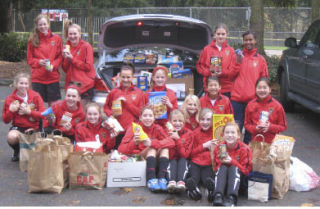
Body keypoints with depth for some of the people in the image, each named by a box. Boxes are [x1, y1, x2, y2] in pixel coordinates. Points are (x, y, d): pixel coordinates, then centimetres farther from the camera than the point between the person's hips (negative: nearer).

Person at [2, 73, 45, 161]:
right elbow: (6, 120, 2)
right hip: (18, 127, 0)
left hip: (33, 128, 0)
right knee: (12, 137, -33)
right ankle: (17, 151, 3)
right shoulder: (10, 99, -1)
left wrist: (29, 112, -18)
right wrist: (11, 111, -17)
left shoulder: (35, 96, -3)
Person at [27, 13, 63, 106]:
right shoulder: (33, 40, 2)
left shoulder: (56, 39, 3)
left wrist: (53, 65, -13)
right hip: (37, 78, 0)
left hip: (53, 77, 0)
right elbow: (29, 59, 5)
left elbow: (60, 57, 4)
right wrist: (39, 62, -14)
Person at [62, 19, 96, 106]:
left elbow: (88, 66, -10)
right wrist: (66, 59, -9)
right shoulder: (66, 47, 11)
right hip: (71, 84, 5)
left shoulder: (86, 46, -5)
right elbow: (65, 69, 11)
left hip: (85, 85, -5)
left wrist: (72, 59, -11)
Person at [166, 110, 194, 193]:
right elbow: (169, 155, -13)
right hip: (172, 159, 0)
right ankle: (171, 182, -53)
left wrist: (177, 139, -24)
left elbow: (185, 154, -16)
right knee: (173, 162, -31)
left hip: (183, 160, 0)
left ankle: (181, 182, -51)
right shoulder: (167, 132, -4)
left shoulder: (188, 133, -4)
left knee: (183, 160, -31)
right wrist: (171, 139, -25)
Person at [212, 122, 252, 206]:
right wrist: (222, 162, -23)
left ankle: (231, 198, -50)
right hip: (223, 176, 2)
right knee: (222, 167, -27)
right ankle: (218, 195, -48)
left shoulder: (244, 149, -12)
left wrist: (232, 161, -25)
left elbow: (246, 170, -13)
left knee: (234, 168, -30)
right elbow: (216, 168, 0)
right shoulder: (219, 147, -4)